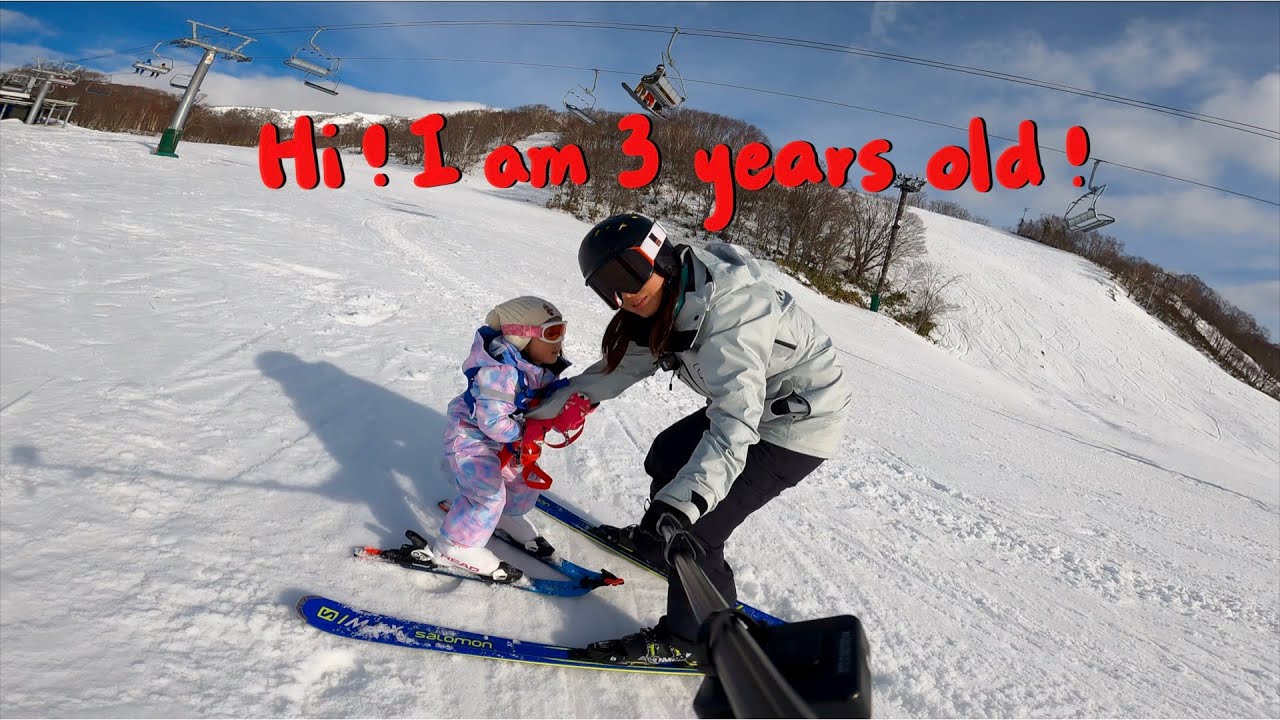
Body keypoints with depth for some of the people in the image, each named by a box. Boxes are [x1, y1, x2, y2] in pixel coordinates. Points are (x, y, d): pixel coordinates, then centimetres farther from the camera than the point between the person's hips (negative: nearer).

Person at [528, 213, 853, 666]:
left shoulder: (727, 311, -34)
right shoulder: (664, 309, -6)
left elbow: (733, 427, -43)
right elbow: (616, 369, 4)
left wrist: (681, 503, -54)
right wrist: (542, 410, 5)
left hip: (799, 423, -9)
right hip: (752, 404, 9)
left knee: (695, 530, -10)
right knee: (667, 455, 21)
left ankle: (695, 640, 13)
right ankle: (654, 543, 47)